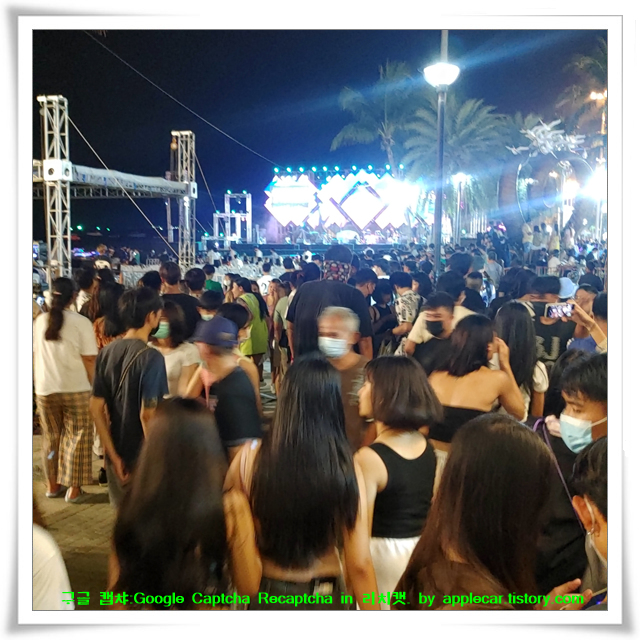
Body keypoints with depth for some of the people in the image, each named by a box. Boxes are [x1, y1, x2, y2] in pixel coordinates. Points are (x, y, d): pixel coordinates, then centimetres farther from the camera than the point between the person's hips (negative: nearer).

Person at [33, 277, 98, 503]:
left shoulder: (39, 321, 2)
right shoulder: (81, 322, -11)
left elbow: (34, 356, 8)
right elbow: (89, 359, -13)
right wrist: (93, 384, -1)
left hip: (45, 389, 4)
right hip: (76, 389, -4)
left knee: (51, 437, 17)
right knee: (77, 437, 6)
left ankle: (53, 485, 26)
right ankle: (74, 489, 8)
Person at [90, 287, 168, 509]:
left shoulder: (106, 353, 1)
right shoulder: (151, 357, -18)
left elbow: (96, 408, 1)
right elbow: (147, 414, -23)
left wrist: (113, 455, 2)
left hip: (118, 456, 6)